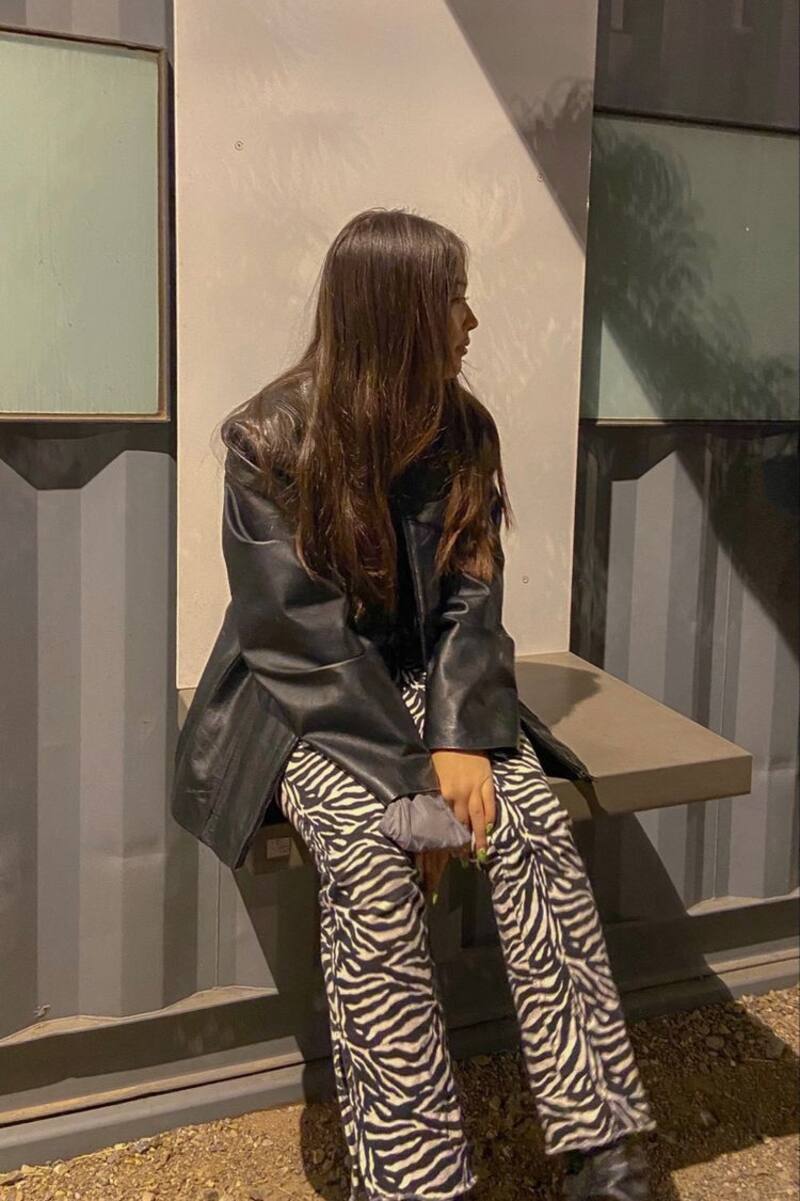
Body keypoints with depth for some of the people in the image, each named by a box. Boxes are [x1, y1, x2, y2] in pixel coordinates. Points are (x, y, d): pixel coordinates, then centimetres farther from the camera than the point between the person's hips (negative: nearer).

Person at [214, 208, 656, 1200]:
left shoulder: (461, 430, 3)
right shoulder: (273, 441, -11)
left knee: (536, 824, -23)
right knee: (367, 850, -31)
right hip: (313, 708, -3)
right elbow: (300, 638, -16)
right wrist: (412, 781, -22)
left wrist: (460, 740, -17)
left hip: (428, 687, 4)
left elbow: (471, 601, 0)